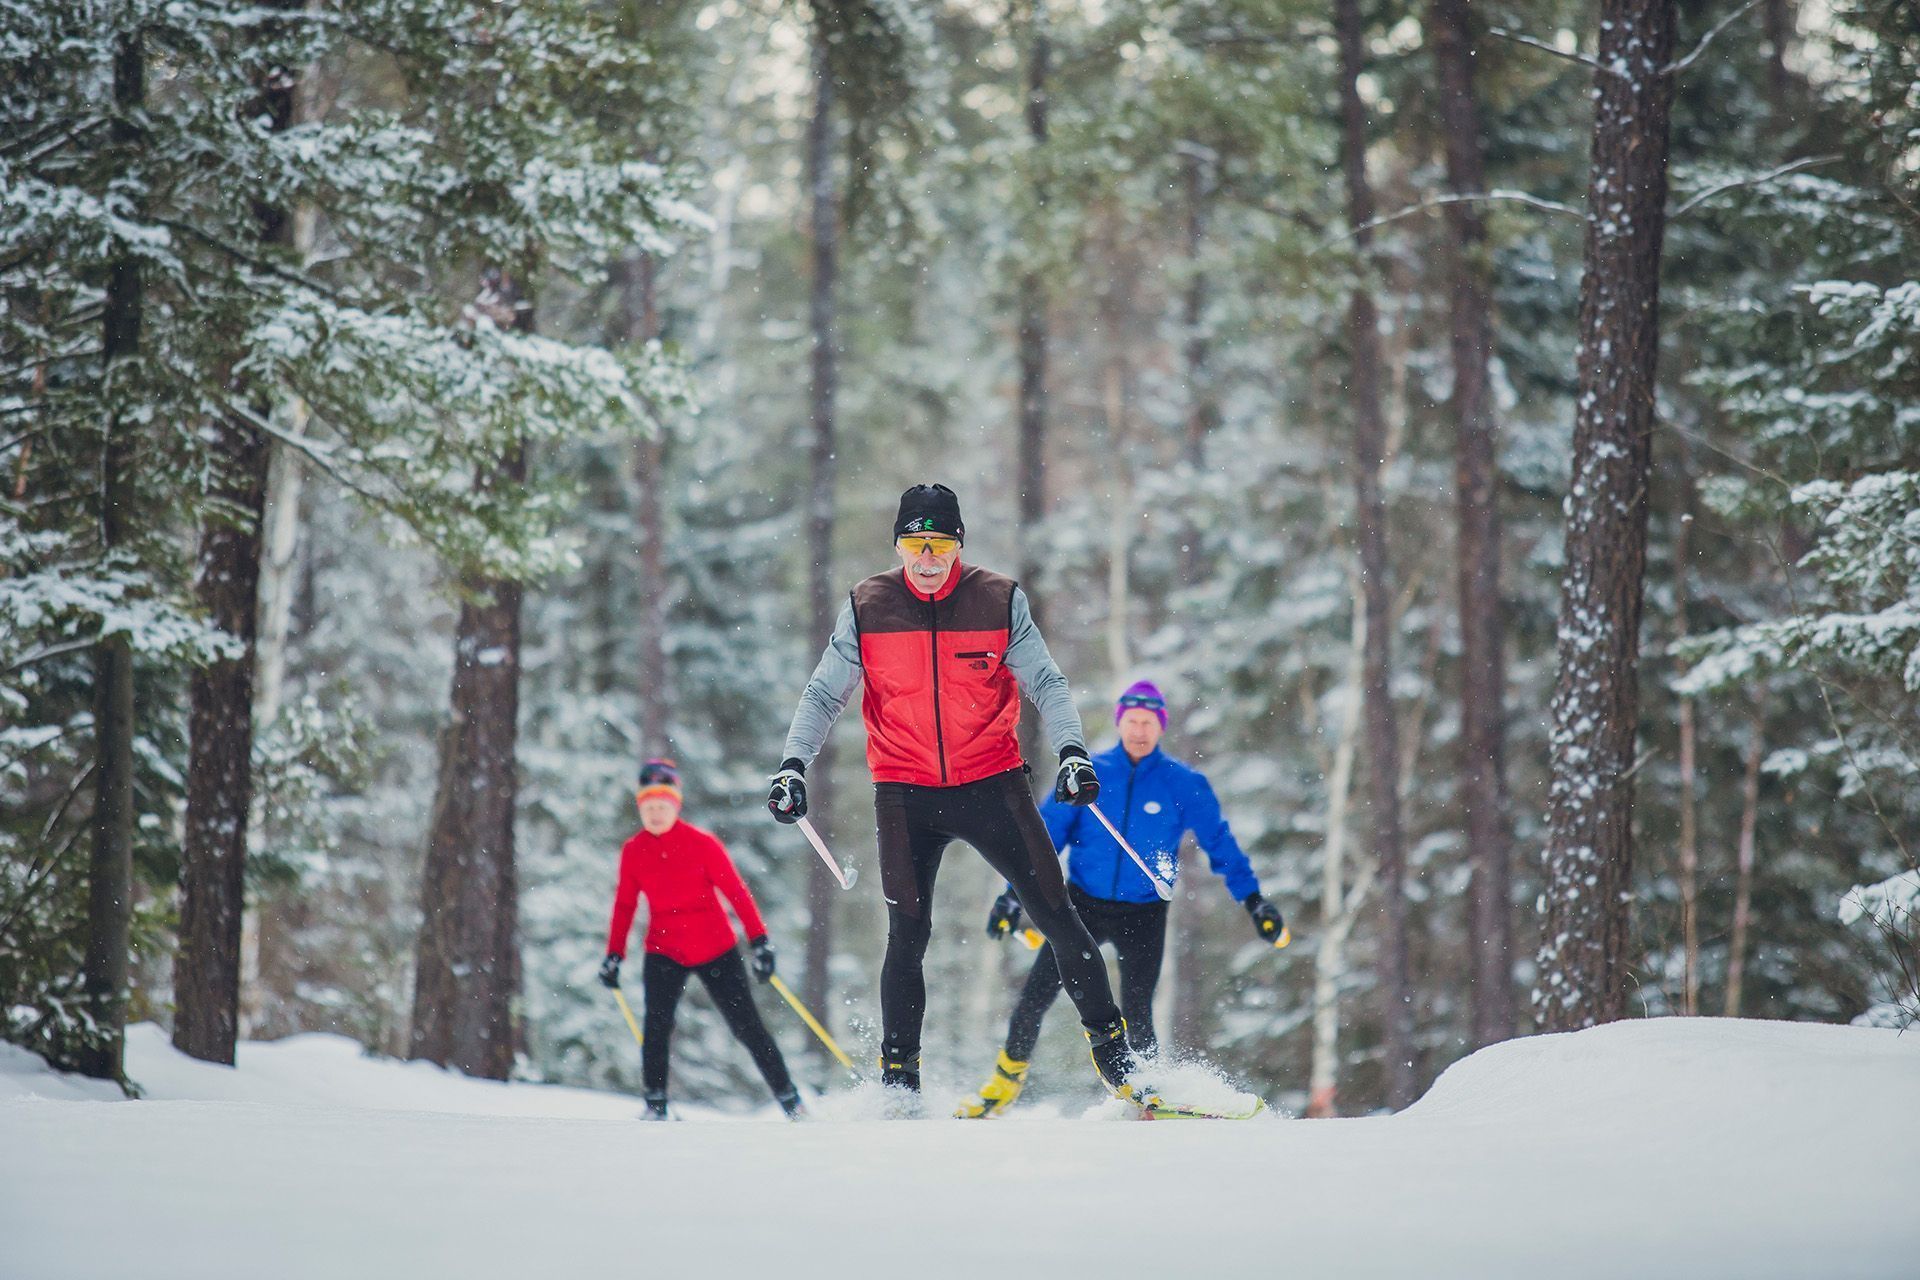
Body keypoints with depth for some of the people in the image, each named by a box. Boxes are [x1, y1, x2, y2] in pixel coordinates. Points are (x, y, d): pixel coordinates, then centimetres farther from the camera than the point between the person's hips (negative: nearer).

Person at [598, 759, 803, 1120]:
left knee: (747, 1026, 0)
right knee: (657, 1023, -19)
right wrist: (614, 954, 6)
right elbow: (625, 905, 8)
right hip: (664, 952, 2)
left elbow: (735, 891, -9)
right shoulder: (633, 852, -1)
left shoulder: (702, 843, -9)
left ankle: (790, 1100, 10)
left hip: (716, 950, -1)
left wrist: (759, 939, -16)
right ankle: (656, 1106, -9)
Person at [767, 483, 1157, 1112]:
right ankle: (899, 1081, 6)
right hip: (905, 793, 0)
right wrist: (794, 764, -11)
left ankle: (1116, 1058, 7)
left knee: (1056, 914, -2)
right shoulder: (866, 608, -2)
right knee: (908, 934, -6)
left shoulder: (999, 600, -3)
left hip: (991, 782, 0)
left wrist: (1071, 750, -18)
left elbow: (1045, 682, -3)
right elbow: (823, 694, 3)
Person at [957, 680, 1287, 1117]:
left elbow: (1220, 844, 3)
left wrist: (1255, 901, -2)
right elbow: (1047, 834, 2)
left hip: (1143, 914, -1)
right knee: (1035, 995, -7)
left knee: (1135, 1012, -10)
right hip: (1085, 904, 1)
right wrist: (1013, 896, -3)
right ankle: (1009, 1075, 13)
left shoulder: (1184, 784, -2)